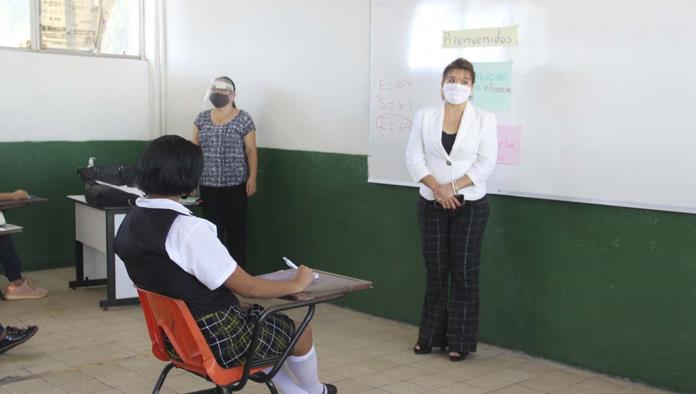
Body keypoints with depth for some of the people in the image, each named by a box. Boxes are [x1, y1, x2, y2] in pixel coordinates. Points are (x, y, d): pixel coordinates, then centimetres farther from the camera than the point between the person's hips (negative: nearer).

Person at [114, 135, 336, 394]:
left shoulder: (129, 224, -3)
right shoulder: (188, 229, -29)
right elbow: (248, 288, -23)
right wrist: (297, 284, -5)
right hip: (218, 340, -8)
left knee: (264, 320, 31)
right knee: (299, 330, 19)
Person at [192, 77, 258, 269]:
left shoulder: (243, 119, -2)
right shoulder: (202, 118, 9)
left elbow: (251, 150, -3)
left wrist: (252, 177, -11)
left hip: (235, 184, -3)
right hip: (208, 184, 3)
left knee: (237, 228, 1)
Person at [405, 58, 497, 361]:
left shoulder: (484, 119, 0)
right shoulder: (425, 116, 4)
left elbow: (486, 163, -6)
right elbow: (414, 158, -1)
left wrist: (453, 187, -15)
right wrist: (437, 188, -14)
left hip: (470, 204, -1)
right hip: (431, 203, 2)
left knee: (464, 273, 2)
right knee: (435, 271, 8)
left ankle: (459, 341, 11)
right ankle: (430, 336, 19)